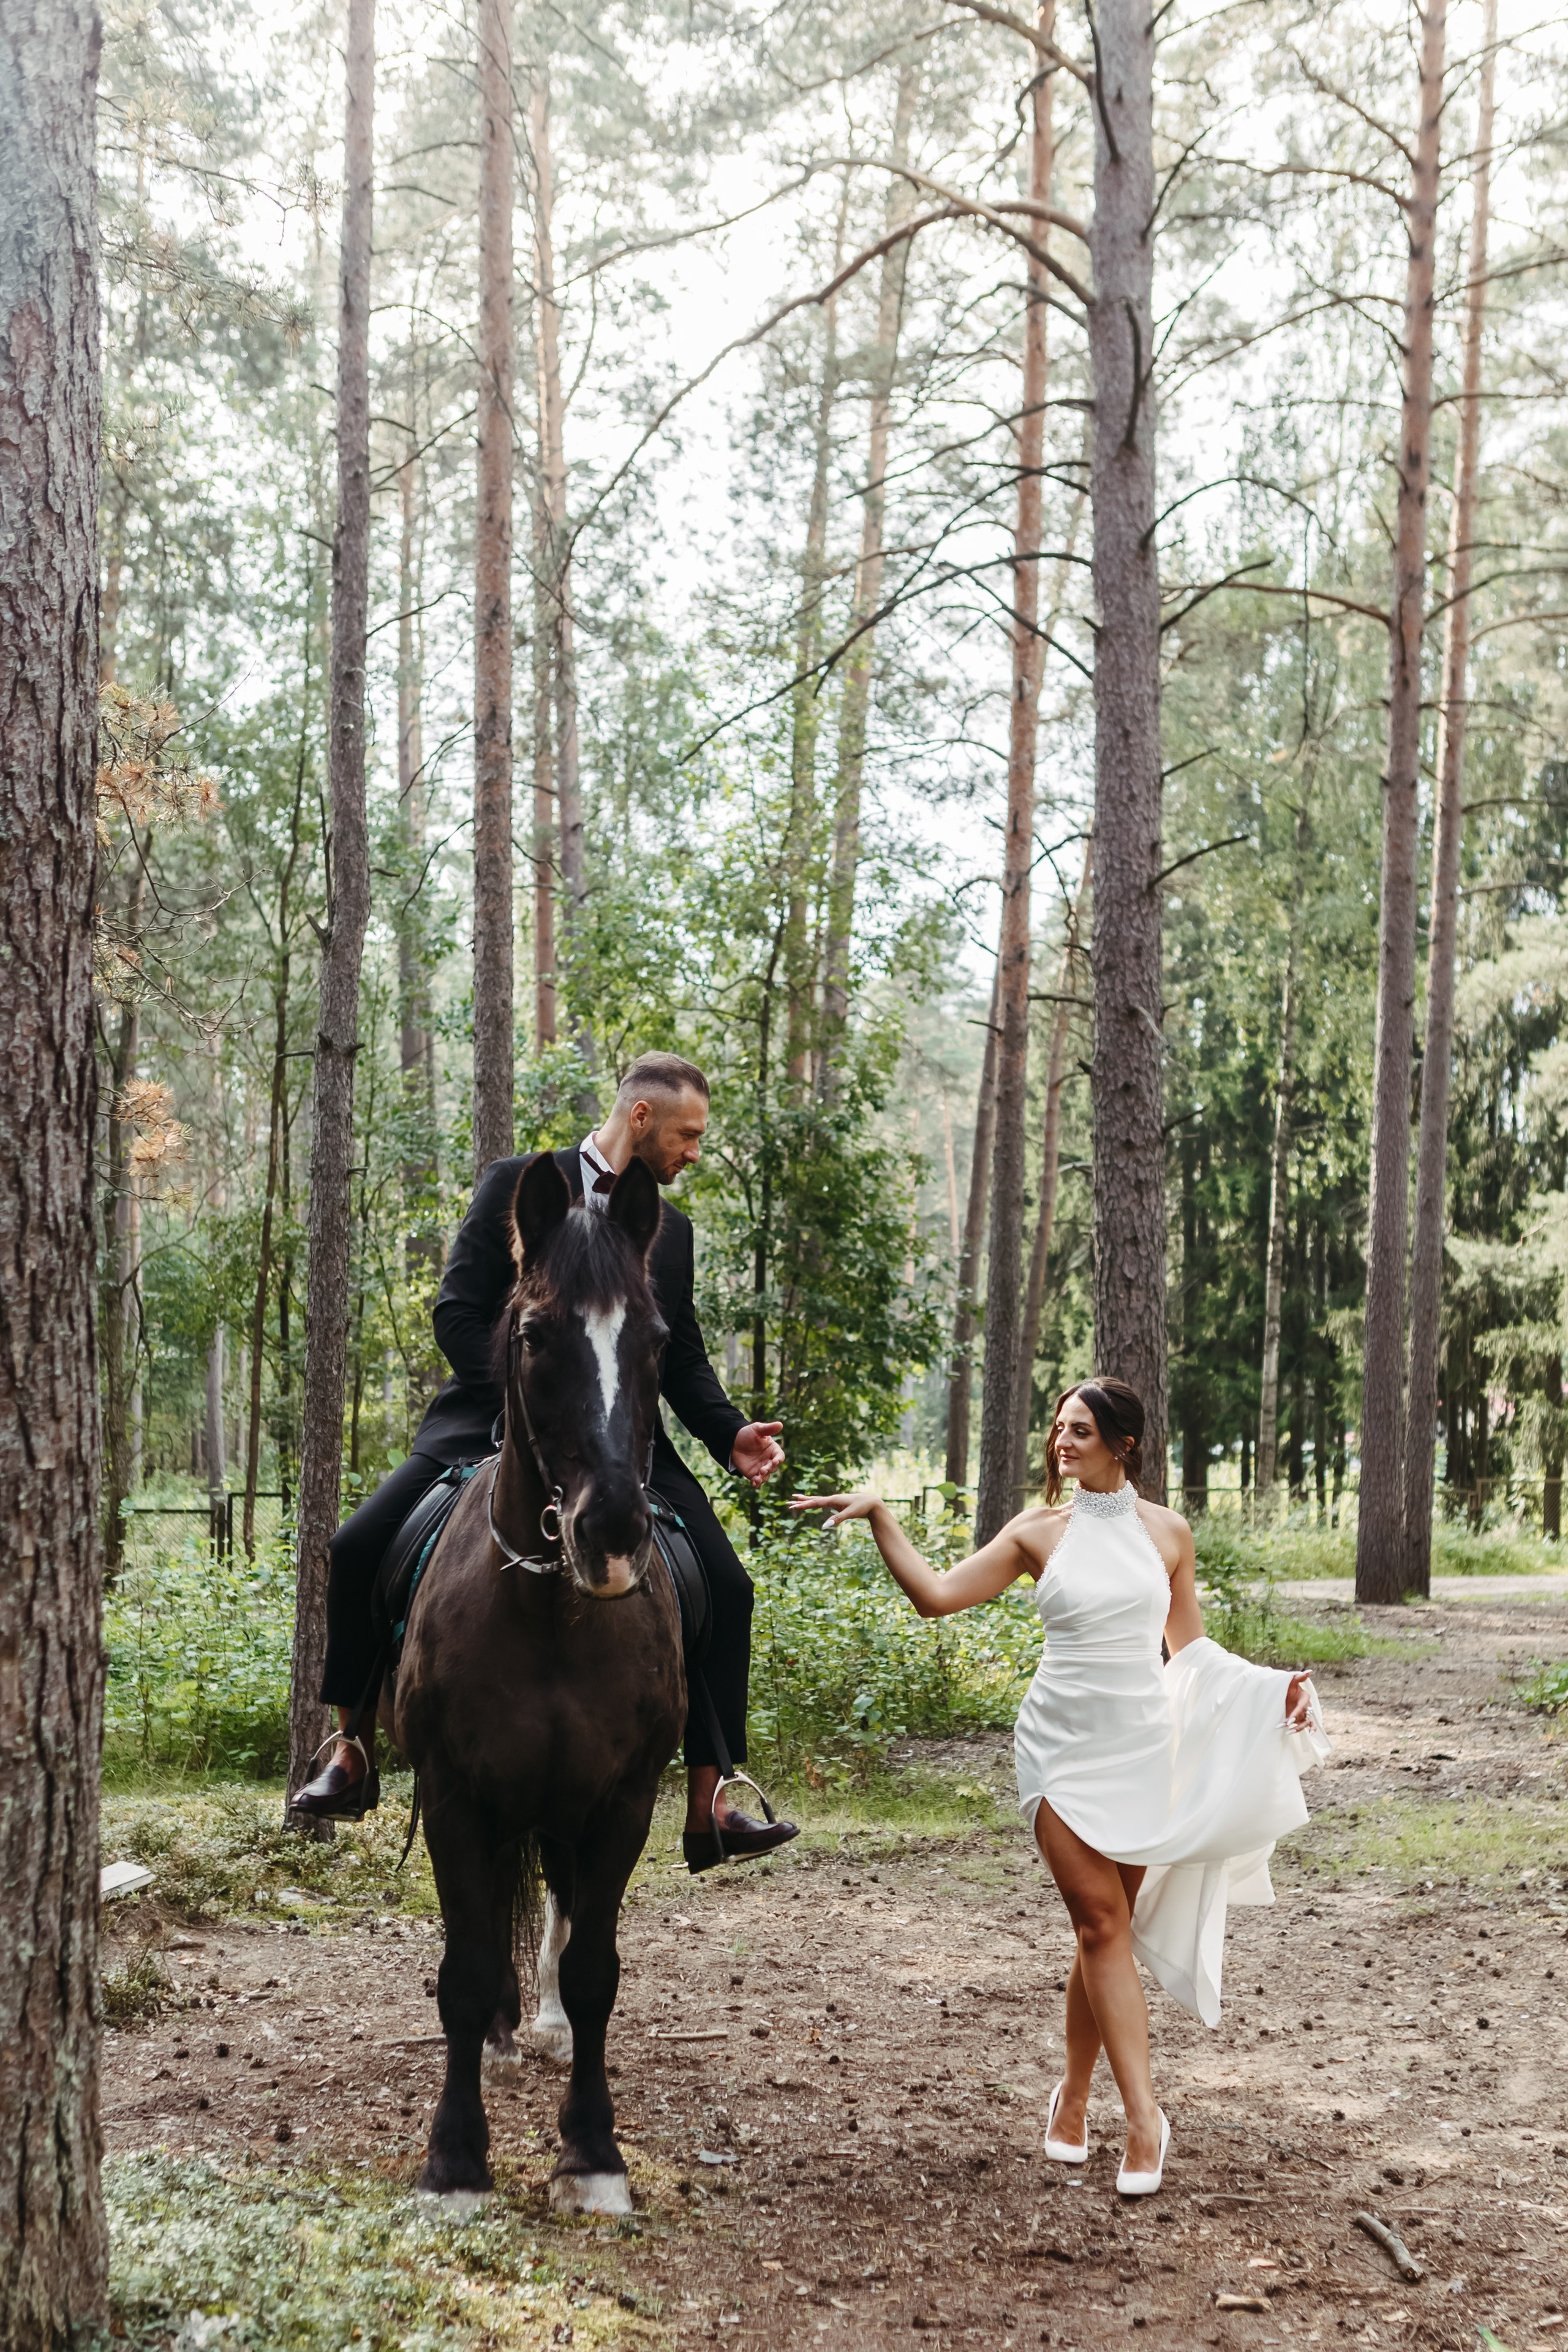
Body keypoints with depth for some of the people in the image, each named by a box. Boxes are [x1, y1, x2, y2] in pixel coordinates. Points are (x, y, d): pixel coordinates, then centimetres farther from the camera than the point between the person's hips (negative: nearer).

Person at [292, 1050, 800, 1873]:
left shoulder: (672, 1231, 15)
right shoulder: (517, 1187, 1)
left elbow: (683, 1359, 14)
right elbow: (458, 1312, -5)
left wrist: (732, 1436, -4)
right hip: (494, 1422, -3)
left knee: (725, 1586, -12)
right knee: (358, 1548, -18)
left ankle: (707, 1807, -5)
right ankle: (351, 1757, 1)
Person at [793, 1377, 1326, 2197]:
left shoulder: (1166, 1532, 6)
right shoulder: (1039, 1533, 3)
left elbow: (1190, 1647, 11)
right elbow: (938, 1594, 2)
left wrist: (1270, 1690, -1)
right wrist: (878, 1518, -4)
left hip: (1140, 1744, 1)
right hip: (1062, 1743, -1)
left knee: (1108, 1929, 3)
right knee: (1101, 1923, -9)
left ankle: (1075, 2091, 21)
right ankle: (1143, 2116, -8)